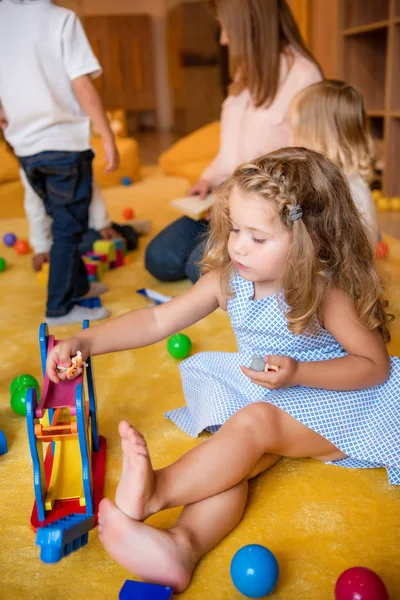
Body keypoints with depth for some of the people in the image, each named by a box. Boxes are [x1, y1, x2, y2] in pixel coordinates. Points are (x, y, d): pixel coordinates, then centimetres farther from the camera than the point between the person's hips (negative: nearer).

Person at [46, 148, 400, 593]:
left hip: (329, 401, -5)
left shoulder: (326, 295, -21)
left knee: (253, 423, -31)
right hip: (258, 400, 5)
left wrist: (298, 373, -29)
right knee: (232, 457, -23)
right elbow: (156, 320, -8)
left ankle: (155, 491, -35)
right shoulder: (226, 280, -8)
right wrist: (85, 342, -18)